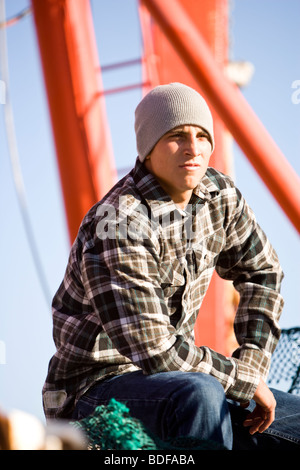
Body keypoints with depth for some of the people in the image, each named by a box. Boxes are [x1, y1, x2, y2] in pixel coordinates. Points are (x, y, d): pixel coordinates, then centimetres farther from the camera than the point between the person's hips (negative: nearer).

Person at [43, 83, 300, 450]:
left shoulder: (219, 195, -1)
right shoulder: (116, 226, -26)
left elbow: (262, 272, 13)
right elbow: (155, 350, -28)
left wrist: (252, 364, 1)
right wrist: (244, 381, -17)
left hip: (172, 377, 8)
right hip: (96, 391, -7)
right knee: (200, 393, -38)